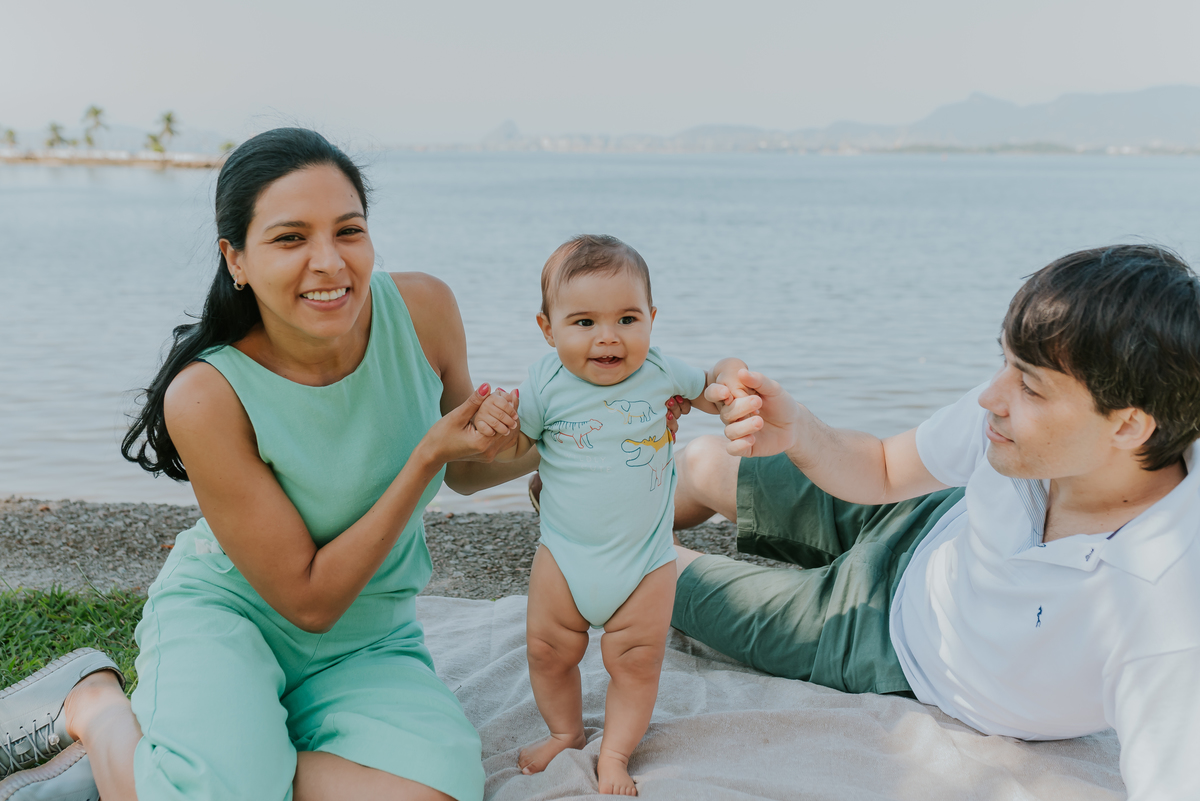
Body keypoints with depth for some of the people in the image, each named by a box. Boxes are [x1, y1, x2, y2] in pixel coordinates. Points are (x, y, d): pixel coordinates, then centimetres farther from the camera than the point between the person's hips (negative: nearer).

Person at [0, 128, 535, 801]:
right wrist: (426, 458, -27)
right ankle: (93, 699, 5)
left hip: (368, 639, 4)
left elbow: (466, 469, 5)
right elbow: (308, 599, -19)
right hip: (227, 611, -4)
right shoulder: (206, 394, -24)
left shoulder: (423, 309, -14)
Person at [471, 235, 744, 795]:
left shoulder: (661, 372, -11)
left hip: (646, 561, -1)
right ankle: (565, 733, 40)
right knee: (548, 651, 14)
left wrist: (730, 377, -11)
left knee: (635, 663, 8)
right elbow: (516, 446, -1)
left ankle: (614, 753, 29)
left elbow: (706, 391, 10)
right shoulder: (546, 384, -13)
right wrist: (492, 422, -22)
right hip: (564, 555, 1)